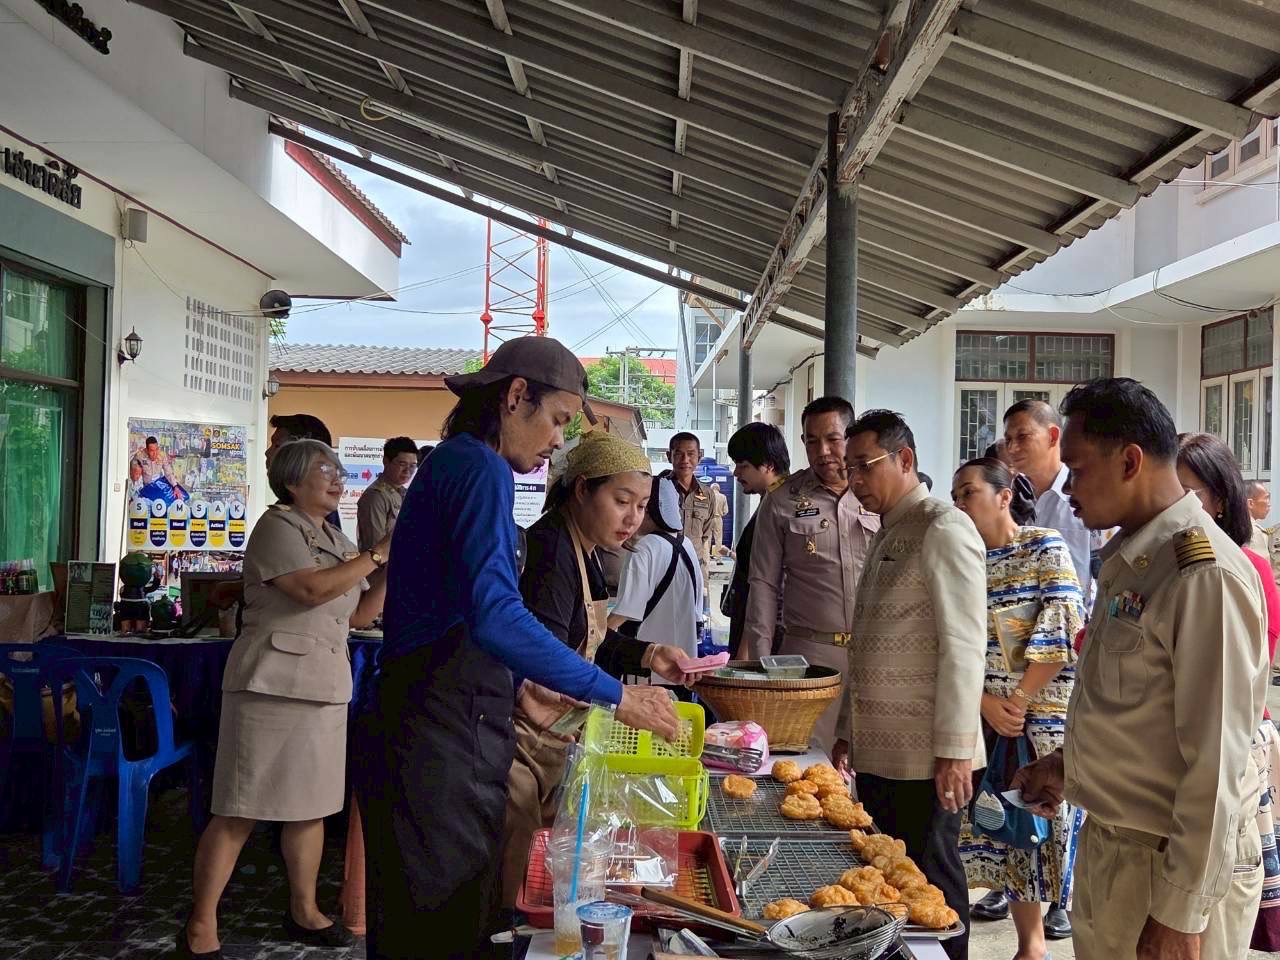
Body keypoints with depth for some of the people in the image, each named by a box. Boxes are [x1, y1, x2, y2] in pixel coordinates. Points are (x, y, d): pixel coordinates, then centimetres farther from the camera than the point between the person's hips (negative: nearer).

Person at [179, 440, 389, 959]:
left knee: (312, 803, 12)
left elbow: (359, 613, 17)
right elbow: (312, 589, -23)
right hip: (274, 683, -8)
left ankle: (303, 911, 25)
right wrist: (376, 555, -17)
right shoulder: (277, 527, -8)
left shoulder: (335, 538, 17)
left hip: (325, 688, 8)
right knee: (240, 812, -5)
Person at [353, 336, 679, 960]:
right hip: (442, 742, -10)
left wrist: (515, 687, 14)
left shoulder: (454, 464, 17)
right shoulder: (482, 469, -14)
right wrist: (614, 695, -23)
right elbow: (492, 613, -27)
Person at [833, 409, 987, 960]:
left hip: (925, 756, -8)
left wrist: (954, 750, -19)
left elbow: (963, 646, -17)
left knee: (930, 887, 2)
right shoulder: (887, 535, 16)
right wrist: (848, 732, 20)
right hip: (878, 750, 8)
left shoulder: (943, 530, -11)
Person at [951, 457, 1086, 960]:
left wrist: (1018, 701, -14)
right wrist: (987, 703, -9)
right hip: (989, 717, 5)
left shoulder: (1046, 548, -7)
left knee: (1045, 822, -4)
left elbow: (1061, 636, -14)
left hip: (1046, 714, -5)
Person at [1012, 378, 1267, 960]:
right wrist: (1065, 765, 18)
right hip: (1106, 844, 8)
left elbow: (1216, 762, -23)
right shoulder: (1127, 559, 8)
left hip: (1166, 861, -8)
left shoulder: (1205, 575, -21)